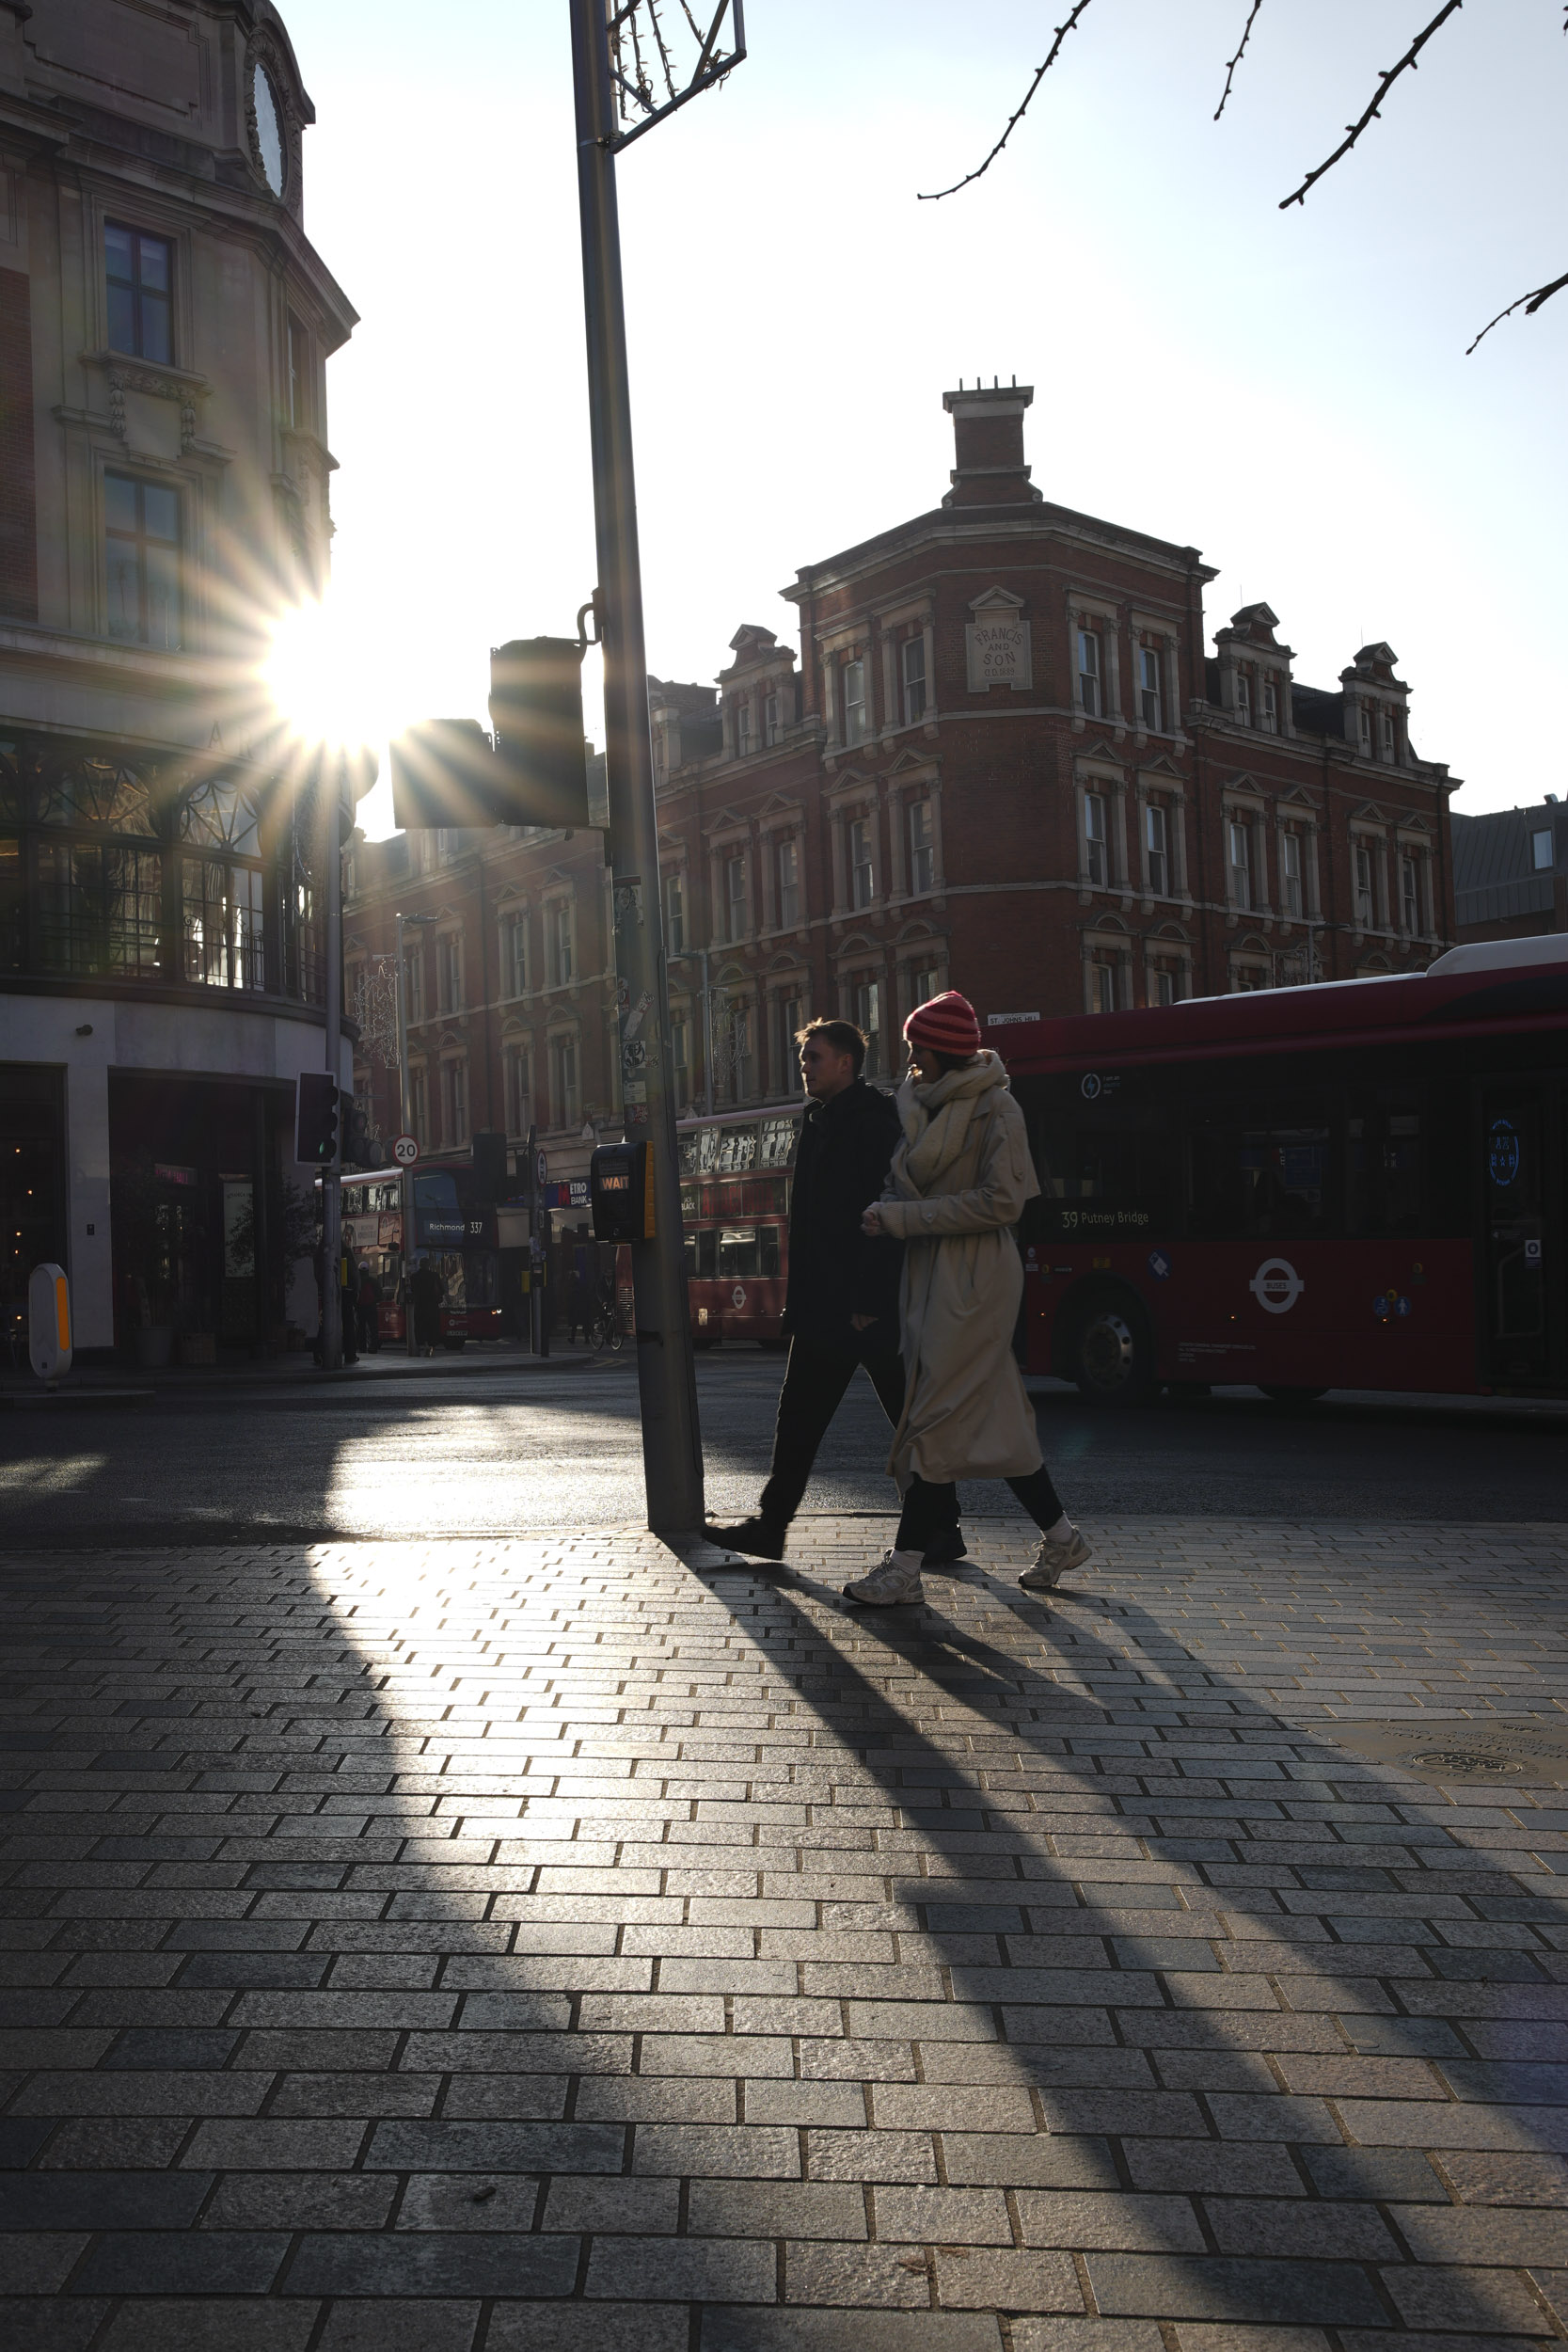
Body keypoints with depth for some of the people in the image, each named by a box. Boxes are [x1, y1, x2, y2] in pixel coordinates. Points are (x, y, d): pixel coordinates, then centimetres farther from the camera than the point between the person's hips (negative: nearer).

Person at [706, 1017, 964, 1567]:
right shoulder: (819, 1121, 16)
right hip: (824, 1308, 9)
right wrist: (800, 1298, 15)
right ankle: (770, 1525, 18)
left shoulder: (874, 1122, -12)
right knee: (797, 1419, 11)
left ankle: (941, 1531, 13)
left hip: (872, 1310, -9)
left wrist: (871, 1301, -23)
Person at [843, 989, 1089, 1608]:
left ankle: (905, 1566, -2)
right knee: (995, 1414, 12)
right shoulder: (921, 1102, 13)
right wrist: (886, 1211, -3)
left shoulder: (993, 1108, -10)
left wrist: (903, 1219, -16)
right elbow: (906, 1181, 21)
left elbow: (1001, 1202, -16)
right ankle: (1059, 1536, 24)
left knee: (939, 1417, -7)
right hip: (932, 1271, 8)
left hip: (974, 1273, -8)